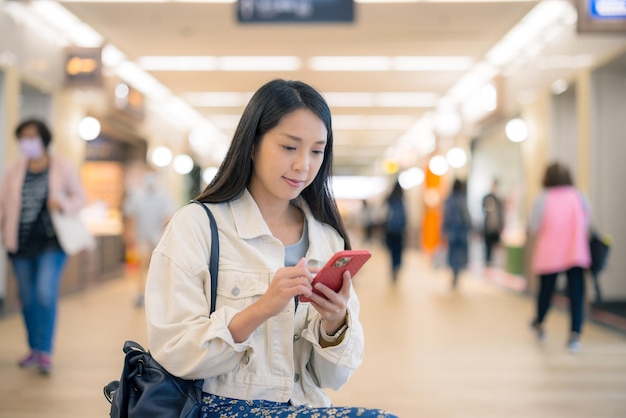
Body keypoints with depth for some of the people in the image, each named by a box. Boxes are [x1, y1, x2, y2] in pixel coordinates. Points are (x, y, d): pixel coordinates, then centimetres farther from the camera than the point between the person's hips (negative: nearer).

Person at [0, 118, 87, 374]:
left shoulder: (62, 168, 0)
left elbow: (80, 196, 7)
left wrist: (64, 204, -13)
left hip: (52, 242, -3)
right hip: (21, 244, 3)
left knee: (45, 293, -14)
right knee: (27, 298, 9)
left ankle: (45, 351, -5)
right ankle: (35, 349, 24)